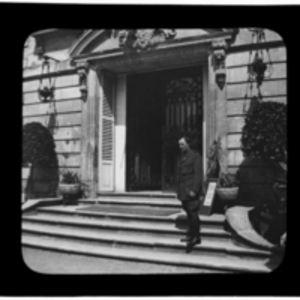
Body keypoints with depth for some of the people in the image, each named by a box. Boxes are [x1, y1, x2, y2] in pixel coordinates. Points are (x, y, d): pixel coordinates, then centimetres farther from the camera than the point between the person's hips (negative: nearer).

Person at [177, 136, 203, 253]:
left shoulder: (195, 156, -5)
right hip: (184, 191, 7)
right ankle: (191, 235, 19)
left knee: (193, 213, -7)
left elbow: (198, 174, -12)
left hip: (191, 190, -7)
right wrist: (179, 191, 14)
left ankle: (195, 237, -2)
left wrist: (194, 190, -19)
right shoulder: (182, 157, 17)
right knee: (189, 214, 11)